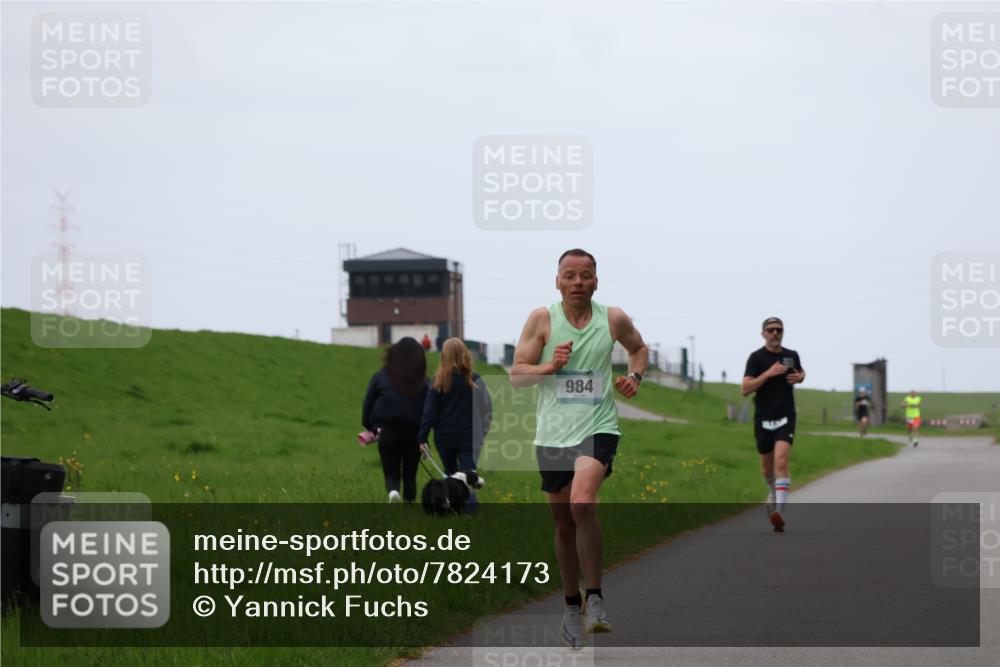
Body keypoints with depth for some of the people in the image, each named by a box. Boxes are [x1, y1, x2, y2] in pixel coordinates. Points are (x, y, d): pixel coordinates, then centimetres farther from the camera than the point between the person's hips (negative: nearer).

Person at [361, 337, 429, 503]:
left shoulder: (380, 377, -1)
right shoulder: (424, 382, -2)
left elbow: (367, 404, 4)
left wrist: (370, 427, 17)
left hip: (387, 433, 0)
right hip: (413, 434, 1)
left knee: (391, 474, 5)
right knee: (410, 475, 14)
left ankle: (393, 492, -26)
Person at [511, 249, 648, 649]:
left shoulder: (614, 319, 1)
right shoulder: (542, 319, -2)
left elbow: (639, 348, 22)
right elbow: (516, 375, -2)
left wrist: (635, 376, 2)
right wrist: (550, 366, -19)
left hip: (597, 428, -2)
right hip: (552, 433, 2)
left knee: (582, 503, -26)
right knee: (563, 523, 10)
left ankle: (594, 597, -15)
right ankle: (572, 604, 29)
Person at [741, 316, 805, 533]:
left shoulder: (792, 355, 6)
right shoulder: (757, 357, -5)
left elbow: (801, 373, 28)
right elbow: (745, 389, -13)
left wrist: (799, 377, 4)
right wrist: (768, 374, -22)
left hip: (785, 418, 0)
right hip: (763, 418, 0)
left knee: (781, 462, -19)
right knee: (767, 466, 16)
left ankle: (779, 514, -27)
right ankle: (774, 493, 50)